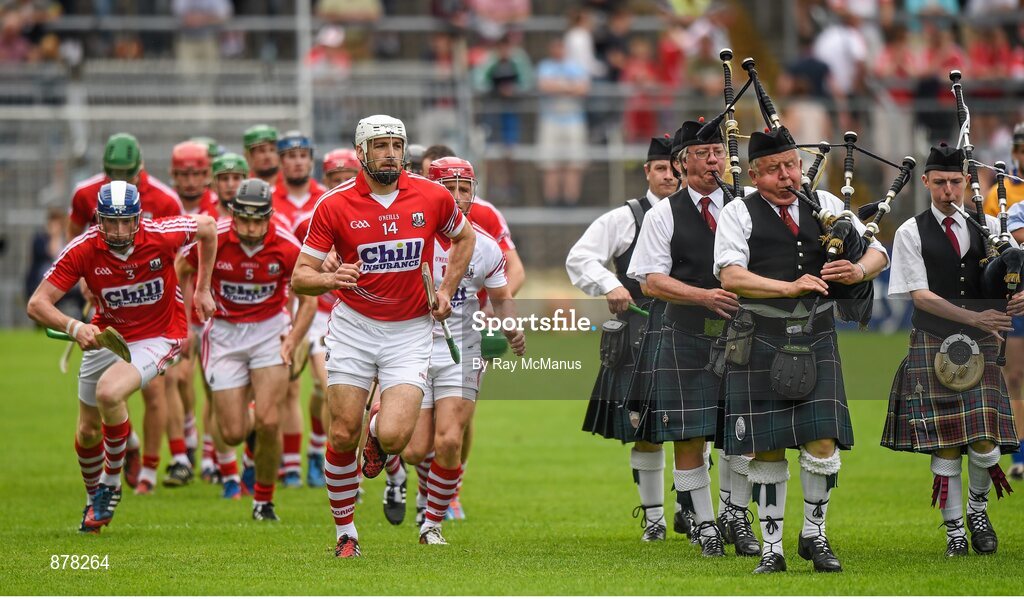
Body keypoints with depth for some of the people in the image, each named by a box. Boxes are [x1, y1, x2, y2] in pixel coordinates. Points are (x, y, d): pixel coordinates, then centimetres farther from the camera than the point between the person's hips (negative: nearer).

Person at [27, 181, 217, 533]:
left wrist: (203, 289, 4)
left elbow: (206, 227, -1)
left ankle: (112, 483, -7)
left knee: (109, 393, -30)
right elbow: (37, 304, -22)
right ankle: (94, 499, 41)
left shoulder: (161, 236, -23)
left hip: (158, 337, -3)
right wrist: (73, 327, -41)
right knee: (88, 433, 10)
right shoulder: (82, 250, -21)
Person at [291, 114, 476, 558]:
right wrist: (329, 279, -28)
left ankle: (379, 429, 23)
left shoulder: (433, 197, -3)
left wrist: (447, 290, 6)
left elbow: (464, 237, 19)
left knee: (394, 437, -16)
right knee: (343, 437, -3)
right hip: (353, 327, 0)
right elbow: (299, 279, -6)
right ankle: (345, 533, 15)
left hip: (410, 331, 0)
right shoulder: (334, 205, -7)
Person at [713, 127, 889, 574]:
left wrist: (858, 270, -12)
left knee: (823, 443, -6)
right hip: (759, 344, -2)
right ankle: (771, 547, 13)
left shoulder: (825, 205, 10)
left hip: (815, 340, 2)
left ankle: (814, 534, 15)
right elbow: (731, 276, -13)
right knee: (767, 450, 2)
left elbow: (877, 252, 11)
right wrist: (791, 288, -22)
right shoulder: (739, 214, 1)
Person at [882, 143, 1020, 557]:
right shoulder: (912, 233, 0)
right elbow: (920, 294, -8)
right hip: (933, 345, -2)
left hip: (981, 345, 2)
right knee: (945, 443, -2)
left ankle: (977, 507, 20)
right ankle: (954, 530, 10)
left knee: (984, 441, -8)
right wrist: (974, 317, -19)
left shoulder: (988, 227, 8)